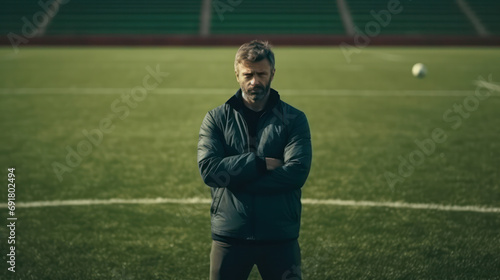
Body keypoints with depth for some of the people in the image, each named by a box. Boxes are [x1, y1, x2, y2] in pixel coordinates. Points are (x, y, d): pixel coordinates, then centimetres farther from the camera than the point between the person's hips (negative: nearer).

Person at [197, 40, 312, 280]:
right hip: (229, 236, 1)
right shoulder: (216, 119, 4)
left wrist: (234, 177, -13)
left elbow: (297, 172, -12)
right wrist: (262, 163, -15)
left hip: (280, 237, 0)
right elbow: (208, 169, -10)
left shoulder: (293, 119, 2)